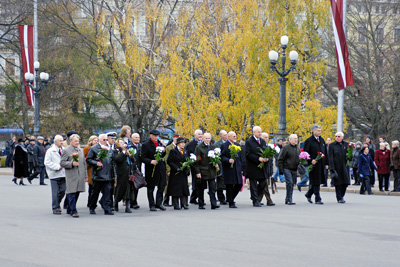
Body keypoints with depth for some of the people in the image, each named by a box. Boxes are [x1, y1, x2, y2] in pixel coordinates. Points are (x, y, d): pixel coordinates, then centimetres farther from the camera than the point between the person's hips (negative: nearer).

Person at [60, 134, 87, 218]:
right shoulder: (66, 150, -1)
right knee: (72, 194, -9)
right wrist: (72, 163, -20)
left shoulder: (81, 150, 18)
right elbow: (62, 163, -6)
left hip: (80, 176, 6)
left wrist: (86, 176, 19)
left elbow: (84, 163, 22)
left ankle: (69, 210, 21)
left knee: (76, 194, 9)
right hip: (71, 177, -6)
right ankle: (73, 211, -8)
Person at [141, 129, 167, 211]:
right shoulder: (146, 145, -7)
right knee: (151, 188, 2)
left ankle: (159, 203, 15)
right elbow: (143, 158, -10)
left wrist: (163, 151, -2)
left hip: (160, 168, 6)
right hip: (151, 169, -6)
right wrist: (151, 161, -25)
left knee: (162, 186, 5)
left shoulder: (160, 143, 12)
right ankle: (152, 205, 9)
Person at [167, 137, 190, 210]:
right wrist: (177, 168, -18)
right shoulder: (173, 151, -5)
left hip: (184, 174, 6)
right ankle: (176, 205, 3)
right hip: (175, 174, -6)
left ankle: (184, 204, 9)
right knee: (176, 189, -2)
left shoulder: (185, 152, 14)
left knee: (184, 188, 3)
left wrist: (187, 169, 1)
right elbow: (169, 161, -10)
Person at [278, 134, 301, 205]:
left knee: (291, 184, 8)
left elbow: (299, 159, 26)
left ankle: (287, 199, 17)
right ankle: (289, 200, -14)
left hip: (294, 170, 7)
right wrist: (281, 169, -11)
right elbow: (280, 159, -6)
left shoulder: (297, 148, 15)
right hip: (287, 169, -7)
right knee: (289, 183, -16)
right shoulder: (286, 148, -5)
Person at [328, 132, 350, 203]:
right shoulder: (332, 145, 1)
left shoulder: (346, 144, 10)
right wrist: (332, 168, -12)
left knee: (345, 182, 1)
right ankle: (339, 198, 6)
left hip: (344, 167, 3)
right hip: (336, 167, -3)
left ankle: (342, 195, 23)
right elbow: (330, 158, -3)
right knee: (338, 183, -2)